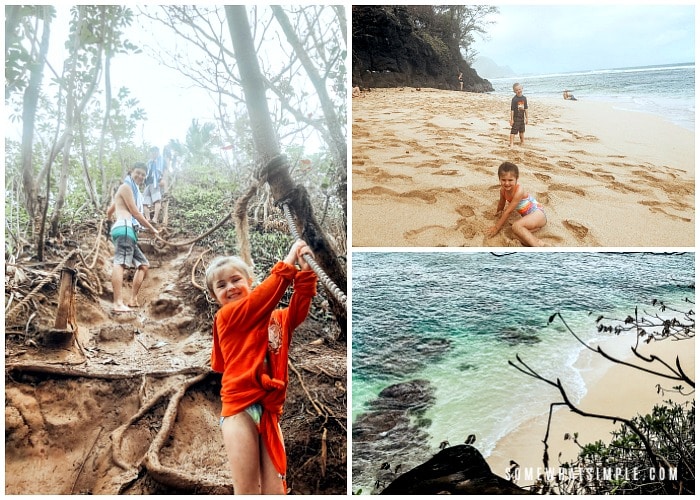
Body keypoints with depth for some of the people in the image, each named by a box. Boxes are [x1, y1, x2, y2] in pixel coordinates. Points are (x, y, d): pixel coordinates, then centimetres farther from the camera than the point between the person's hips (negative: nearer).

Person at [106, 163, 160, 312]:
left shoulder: (133, 190, 32)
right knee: (120, 263, -25)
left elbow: (109, 212, 39)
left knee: (143, 264, 15)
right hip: (124, 228, -11)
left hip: (128, 231, 11)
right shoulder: (126, 187, 3)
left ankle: (133, 300, 10)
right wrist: (152, 229, 6)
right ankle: (118, 303, -41)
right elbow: (135, 213, -3)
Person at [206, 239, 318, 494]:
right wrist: (287, 265, -15)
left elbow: (298, 310, -1)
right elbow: (261, 299, -14)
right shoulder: (226, 316, 0)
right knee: (246, 491, 0)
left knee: (275, 490, 6)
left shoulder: (276, 319, 17)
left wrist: (305, 272, -13)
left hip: (269, 410, 5)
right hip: (240, 408, -5)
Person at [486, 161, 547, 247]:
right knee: (517, 233, -24)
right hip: (528, 216, 7)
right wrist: (499, 212, 40)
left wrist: (497, 227, -18)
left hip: (539, 214, -7)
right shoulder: (503, 190, -4)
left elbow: (508, 211, -22)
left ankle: (538, 245, -32)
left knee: (516, 226, -33)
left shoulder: (519, 191, -25)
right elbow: (501, 203, 21)